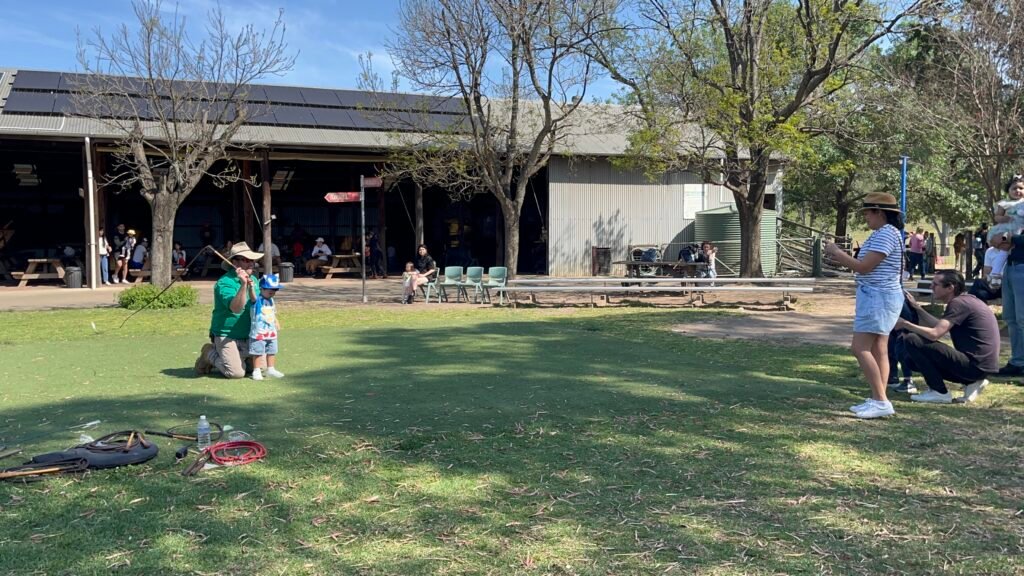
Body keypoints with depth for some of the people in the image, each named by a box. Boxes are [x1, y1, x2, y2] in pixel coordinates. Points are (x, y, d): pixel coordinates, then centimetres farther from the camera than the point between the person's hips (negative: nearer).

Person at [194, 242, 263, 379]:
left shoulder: (253, 279, 8)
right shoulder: (225, 283, -17)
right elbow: (236, 308, -33)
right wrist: (243, 285, -42)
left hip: (248, 336, 8)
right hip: (227, 336, -8)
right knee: (236, 372, -18)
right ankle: (210, 353, 11)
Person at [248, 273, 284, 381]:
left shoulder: (271, 300, 8)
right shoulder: (257, 300, -15)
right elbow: (252, 295, -39)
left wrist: (277, 323, 18)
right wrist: (251, 286, -57)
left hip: (271, 332, 8)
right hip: (258, 333, -7)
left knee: (272, 352, 16)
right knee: (258, 352, -2)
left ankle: (271, 369, 29)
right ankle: (256, 371, 8)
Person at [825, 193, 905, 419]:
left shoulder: (886, 234, -17)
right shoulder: (883, 233, 16)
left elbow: (864, 267, -21)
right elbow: (869, 266, 17)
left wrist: (836, 252, -10)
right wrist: (841, 257, 8)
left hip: (878, 297, -11)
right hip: (879, 296, 11)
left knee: (861, 348, -11)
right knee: (878, 350, 9)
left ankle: (881, 401, -10)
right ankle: (877, 401, 12)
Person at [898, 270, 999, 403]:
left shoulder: (958, 303, -15)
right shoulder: (966, 300, 14)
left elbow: (934, 334, -23)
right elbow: (939, 326, 20)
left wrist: (905, 324, -11)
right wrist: (917, 307, 19)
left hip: (974, 365, -10)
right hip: (982, 366, 10)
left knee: (912, 341, -14)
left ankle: (940, 392, -8)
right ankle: (971, 382, 12)